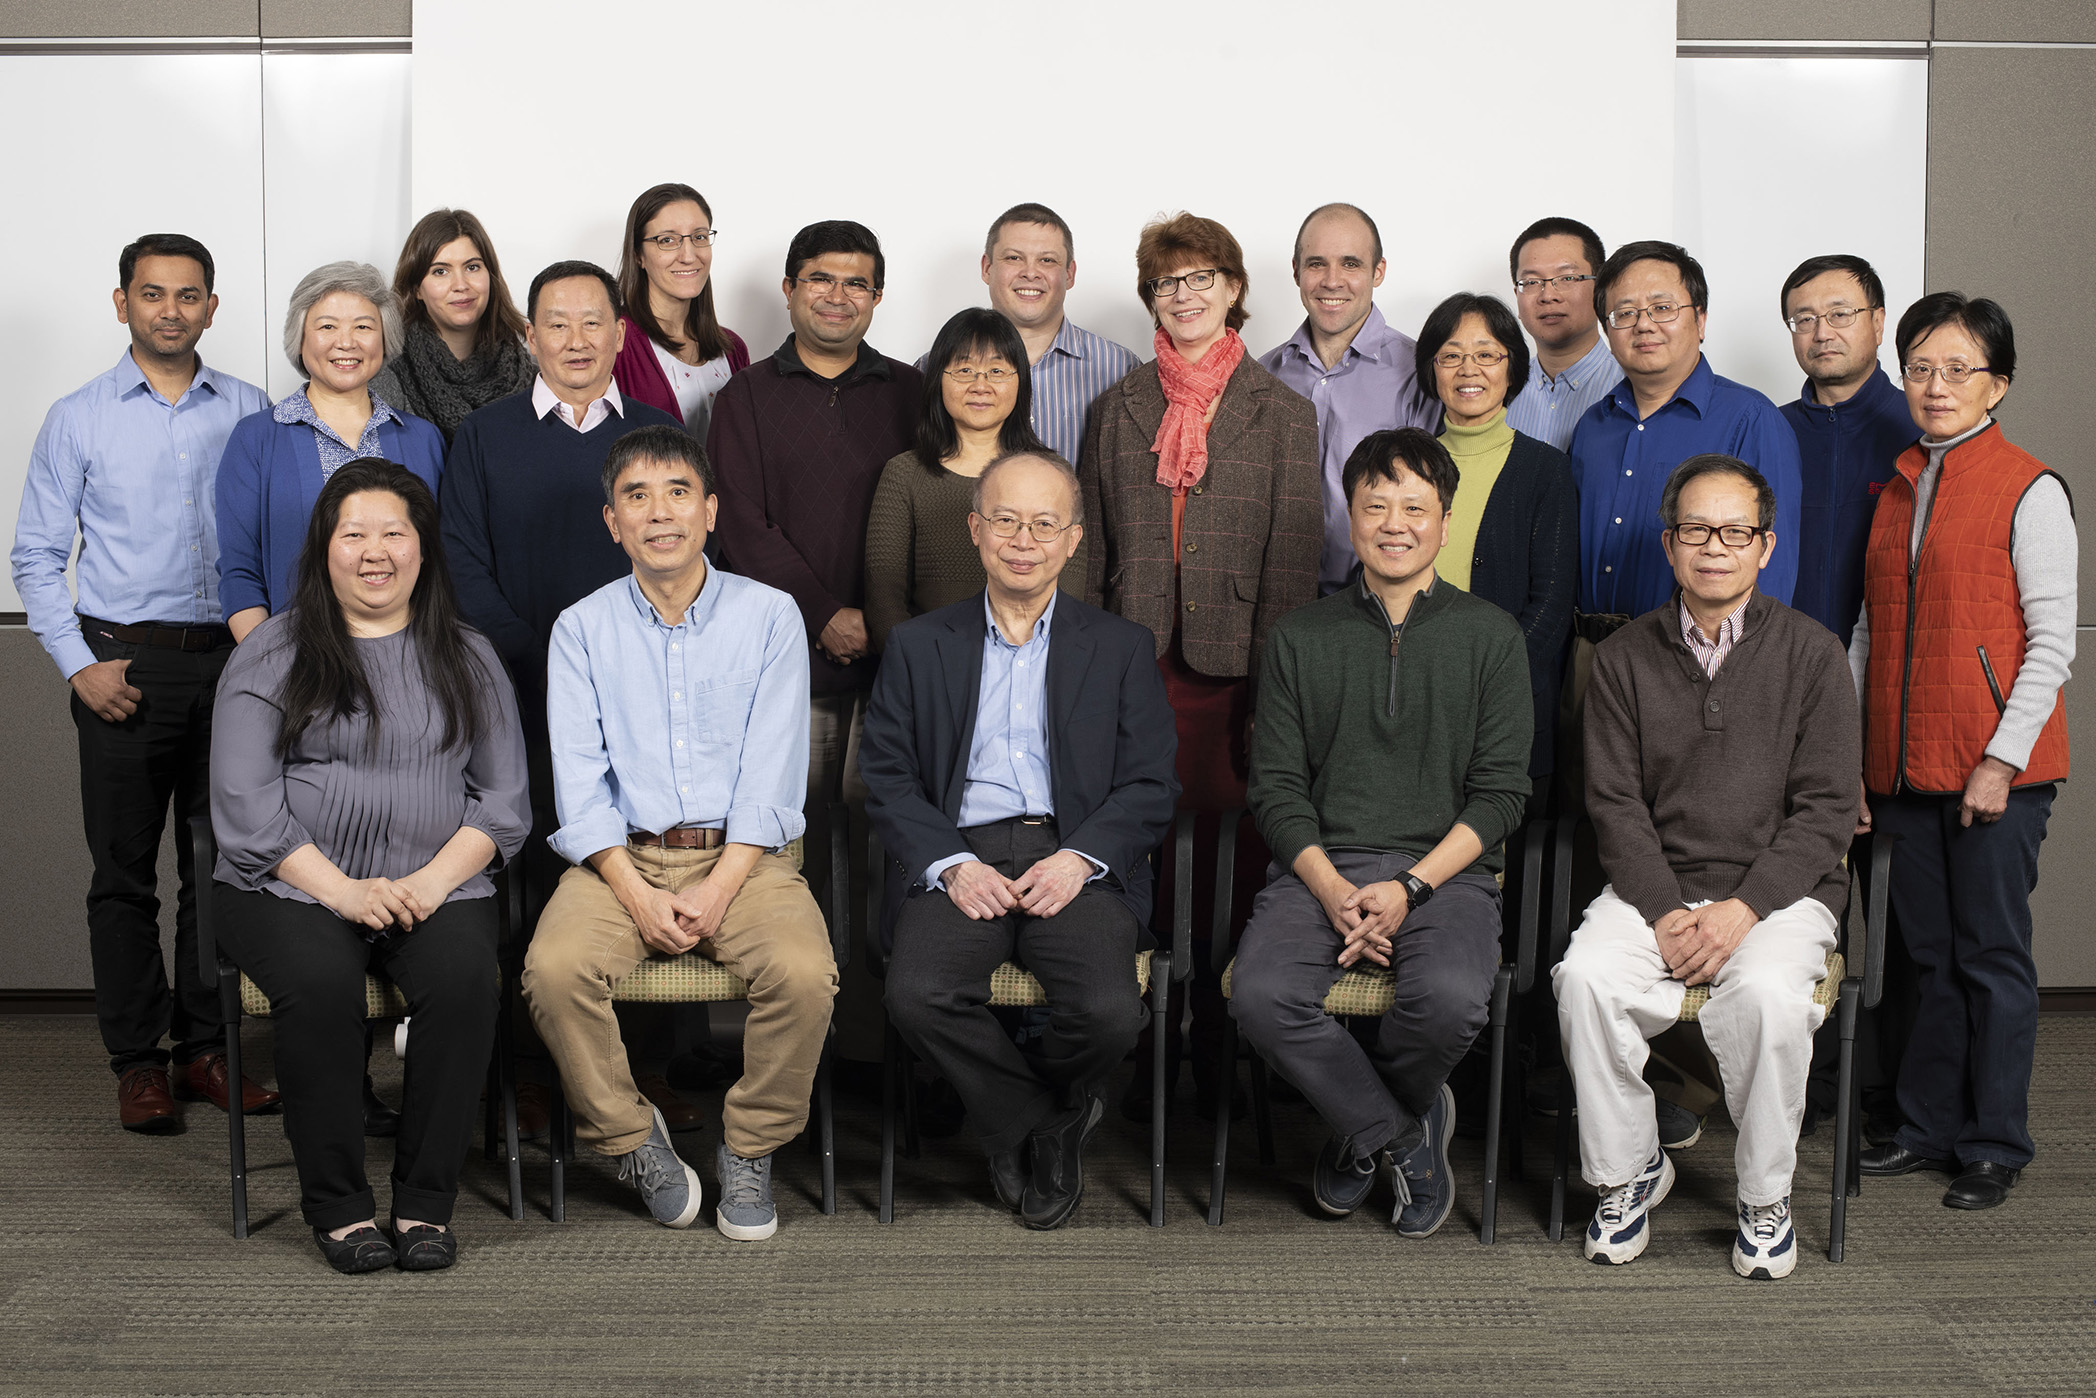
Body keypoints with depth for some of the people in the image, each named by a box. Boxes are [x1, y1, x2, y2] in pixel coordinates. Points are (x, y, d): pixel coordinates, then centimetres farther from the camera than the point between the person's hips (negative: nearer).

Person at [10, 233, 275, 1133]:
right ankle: (137, 1060, 12)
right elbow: (36, 558, 5)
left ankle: (207, 1049, 17)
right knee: (125, 873, 3)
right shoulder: (78, 419, 3)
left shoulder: (252, 413, 6)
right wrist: (78, 665, -5)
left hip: (231, 662, 1)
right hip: (124, 666, -1)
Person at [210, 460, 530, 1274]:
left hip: (436, 889, 1)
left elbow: (503, 795, 9)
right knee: (319, 980, -33)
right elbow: (244, 801, -1)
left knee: (464, 973, -30)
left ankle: (427, 1199, -16)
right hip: (290, 889, -1)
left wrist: (434, 879, -9)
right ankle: (336, 1202, -16)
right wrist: (341, 890, -13)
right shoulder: (273, 655, 8)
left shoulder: (466, 658, 15)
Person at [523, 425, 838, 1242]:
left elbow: (771, 775, -2)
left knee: (804, 973, -29)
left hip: (742, 856, -1)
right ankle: (628, 1137, -3)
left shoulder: (769, 616, 6)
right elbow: (579, 782, 0)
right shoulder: (582, 629, 9)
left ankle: (750, 1151, -4)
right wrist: (636, 893, -14)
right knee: (554, 968, -28)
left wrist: (717, 890, -15)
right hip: (621, 858, 1)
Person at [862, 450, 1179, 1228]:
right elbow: (888, 780, 8)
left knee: (1110, 1010, -27)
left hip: (1074, 861, 0)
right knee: (916, 997, -29)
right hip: (959, 861, 1)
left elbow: (1151, 786, 7)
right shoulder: (918, 647, 16)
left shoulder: (1120, 648, 16)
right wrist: (952, 865, -10)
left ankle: (1020, 1128, 8)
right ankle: (1042, 1123, 0)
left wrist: (1078, 858, -11)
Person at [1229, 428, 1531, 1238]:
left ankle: (1358, 1124, 2)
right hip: (1320, 868, 1)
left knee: (1451, 999, -32)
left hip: (1446, 871, -1)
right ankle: (1401, 1131, -2)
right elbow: (1276, 786, 7)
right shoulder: (1301, 638, 12)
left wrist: (1410, 887, -11)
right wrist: (1331, 889, -11)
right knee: (1261, 996, -28)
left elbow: (1500, 792, 3)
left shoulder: (1490, 636, 8)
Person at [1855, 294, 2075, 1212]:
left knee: (1993, 956, 2)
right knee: (1932, 954, 12)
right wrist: (1852, 756, 10)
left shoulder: (2029, 490, -4)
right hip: (1905, 770, 5)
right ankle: (1929, 1128, 22)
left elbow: (2053, 642, -8)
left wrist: (2002, 759, -14)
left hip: (1995, 771, -5)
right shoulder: (1894, 491, 13)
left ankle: (1995, 1147, 12)